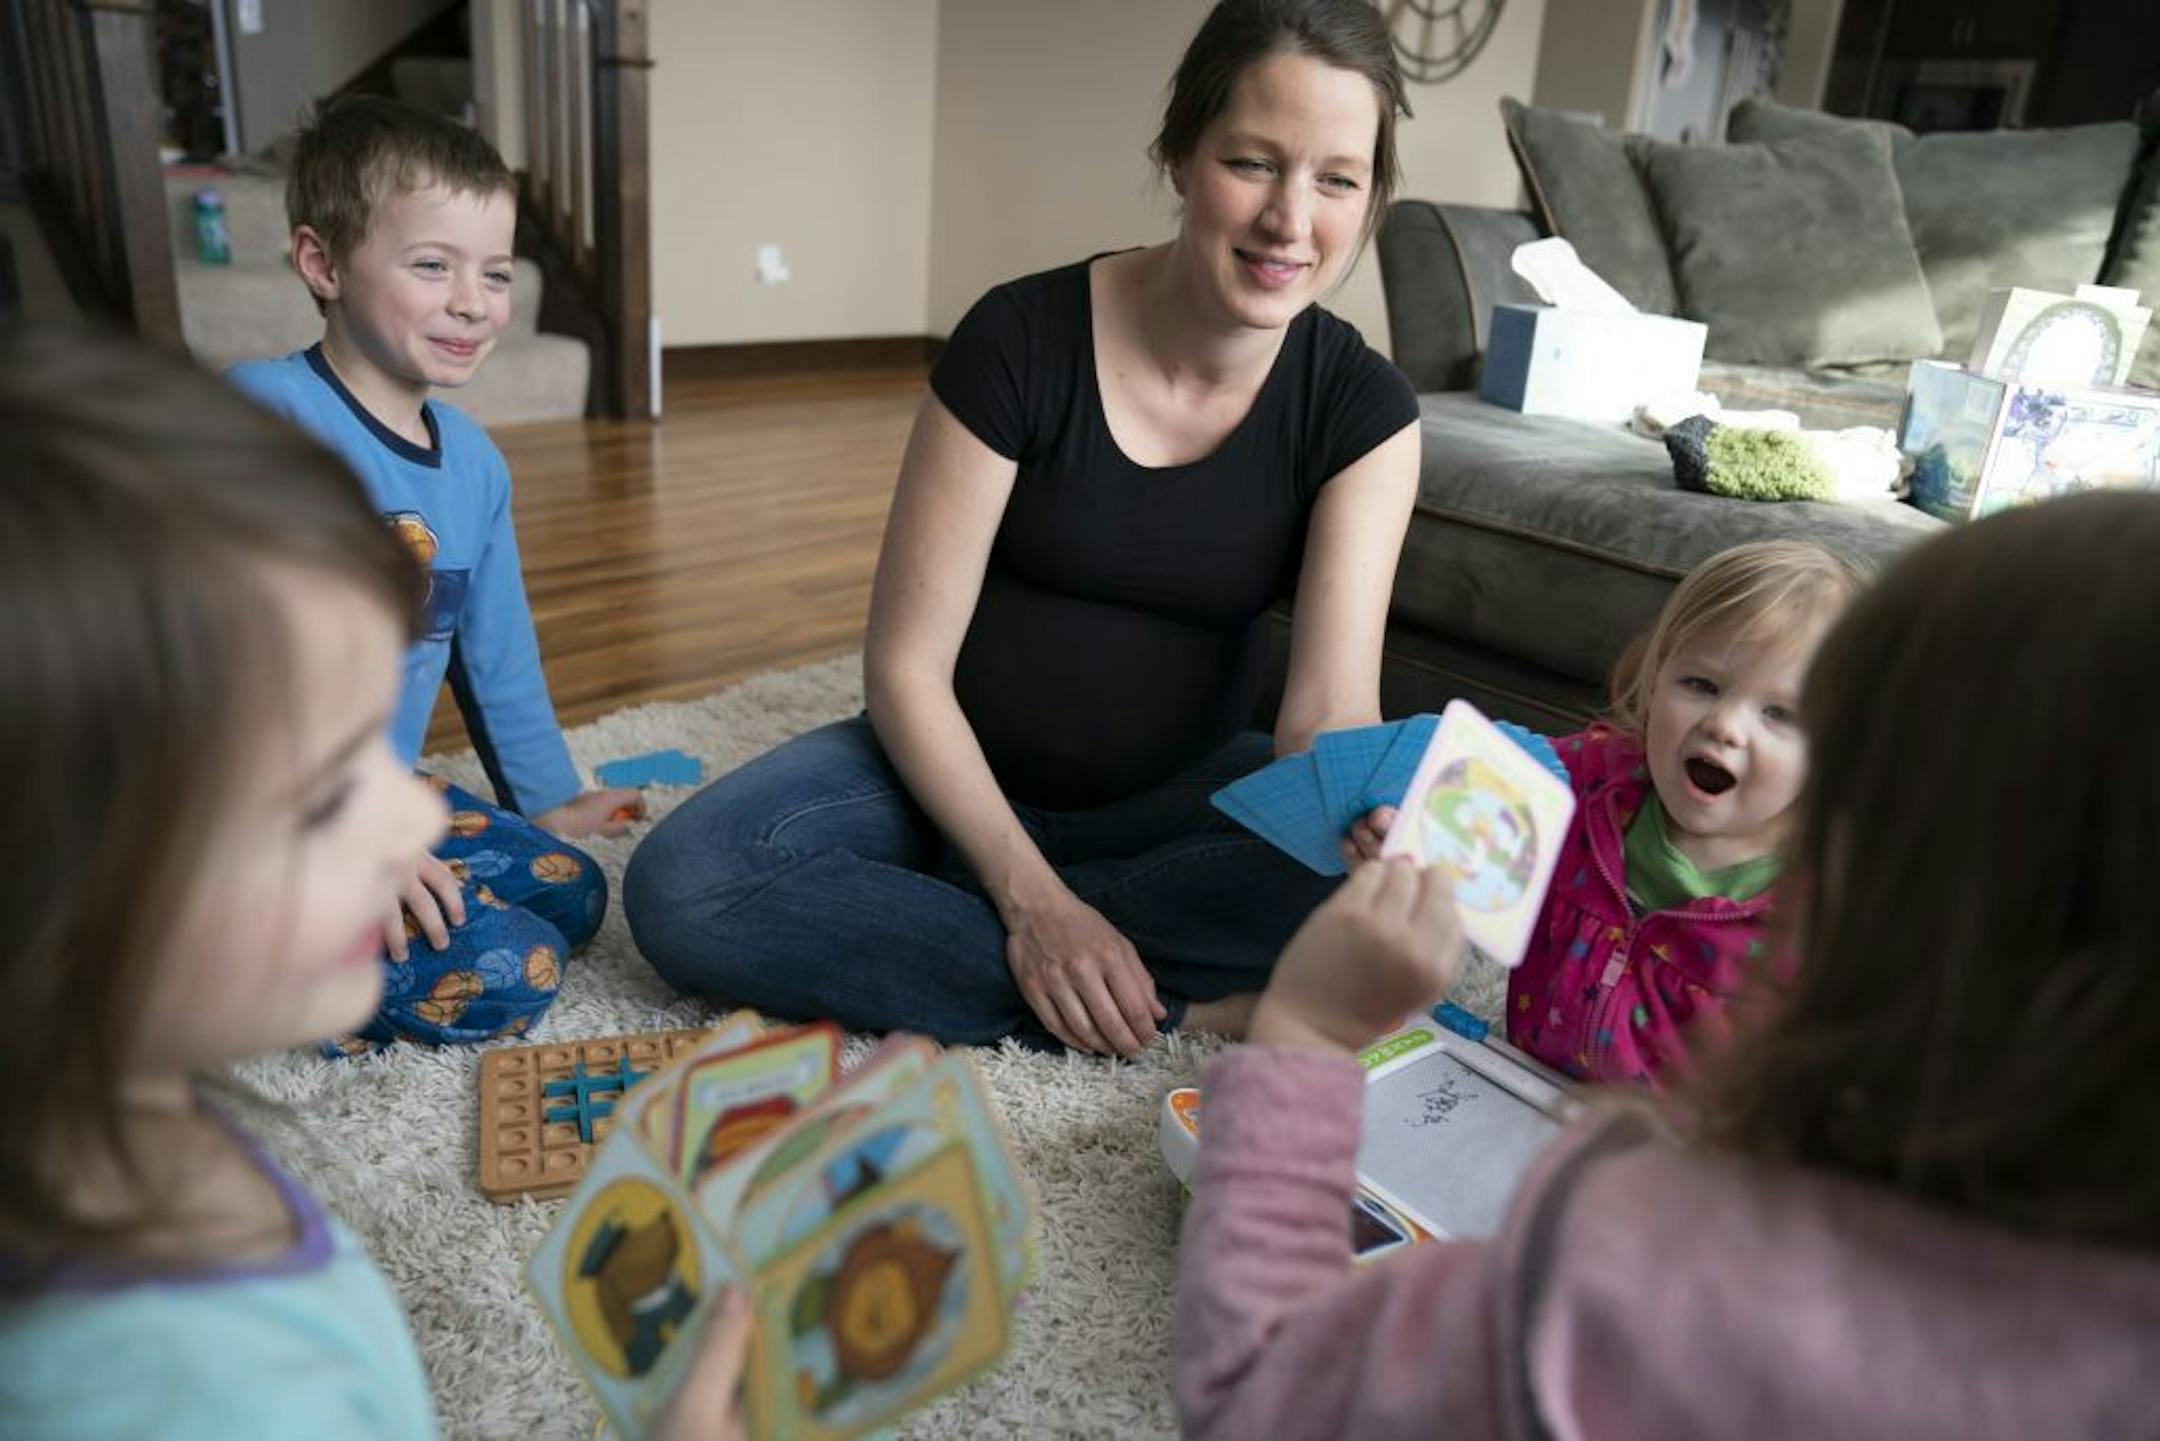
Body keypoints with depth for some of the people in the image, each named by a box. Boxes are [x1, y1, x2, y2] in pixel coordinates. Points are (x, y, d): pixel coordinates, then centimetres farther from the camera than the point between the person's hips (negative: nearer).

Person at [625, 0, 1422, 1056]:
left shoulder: (1363, 409, -9)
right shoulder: (1019, 341, -16)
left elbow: (1332, 708, -19)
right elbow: (904, 663, -14)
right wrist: (1028, 892, -25)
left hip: (1174, 797, 2)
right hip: (958, 777, -1)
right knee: (680, 889, -27)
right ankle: (1184, 1007, -24)